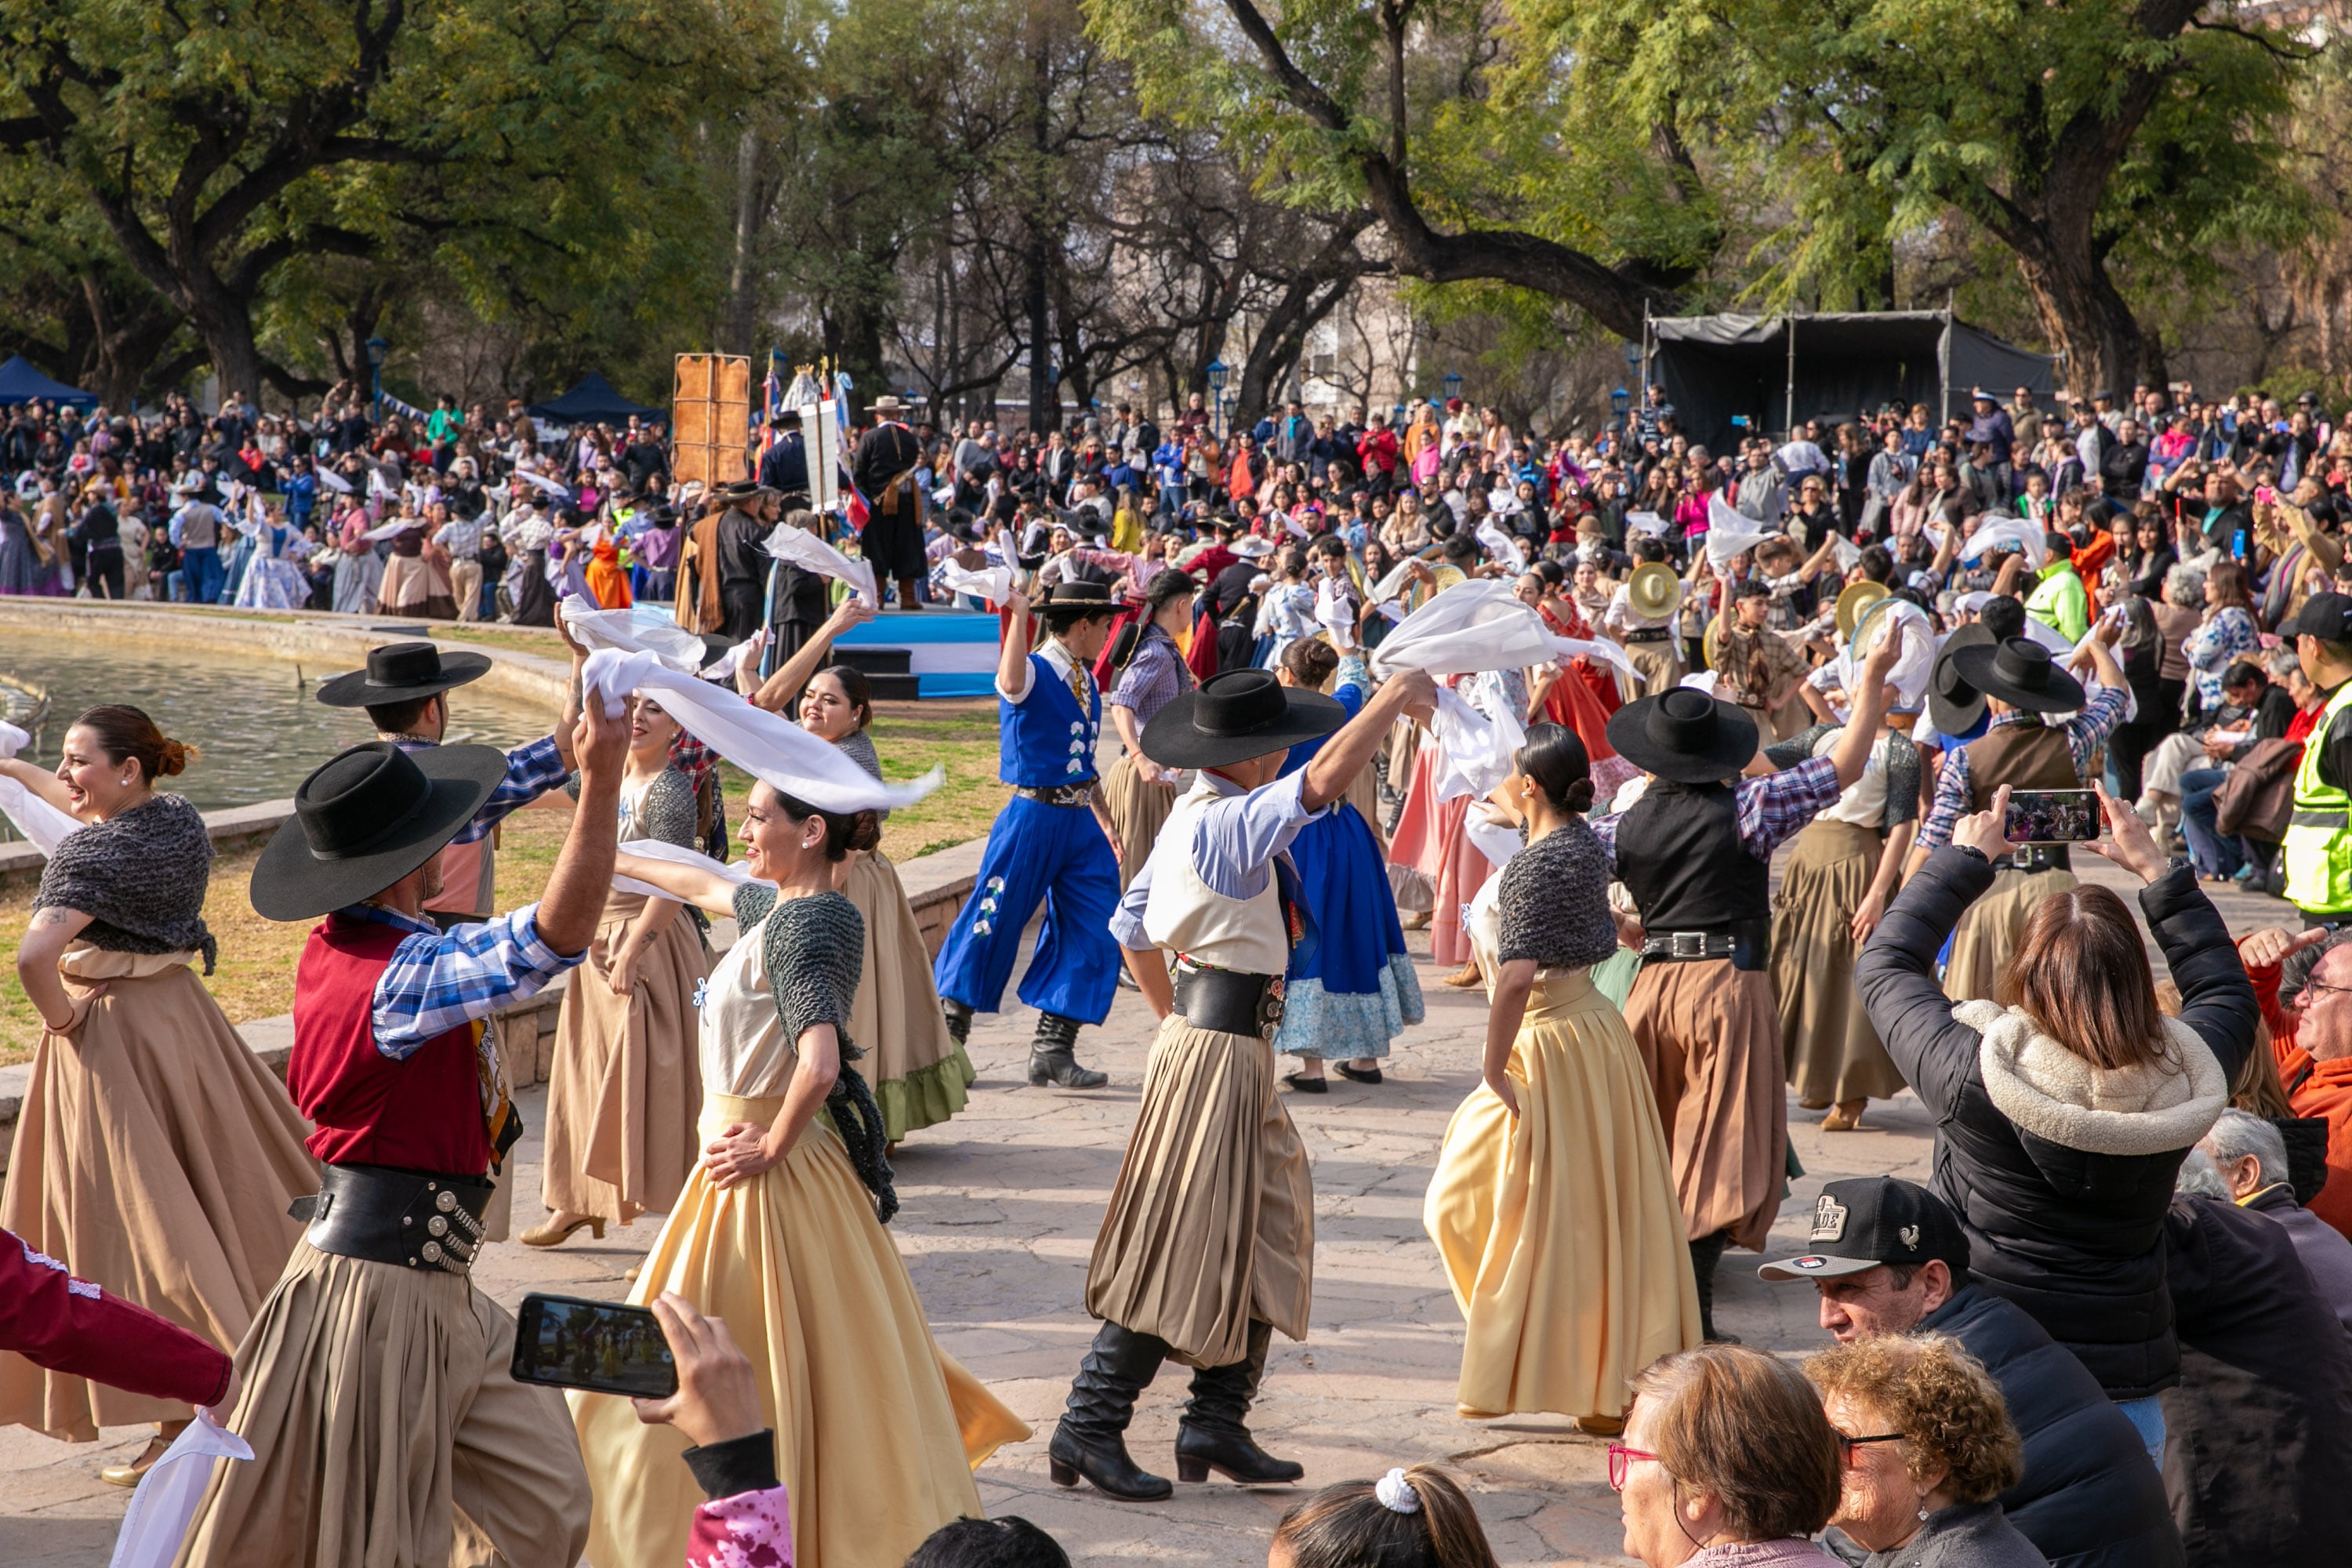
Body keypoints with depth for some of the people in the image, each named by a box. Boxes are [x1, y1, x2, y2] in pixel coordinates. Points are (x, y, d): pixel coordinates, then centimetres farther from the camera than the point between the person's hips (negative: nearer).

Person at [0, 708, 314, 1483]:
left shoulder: (89, 855, -20)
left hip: (105, 1033, -8)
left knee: (143, 1223, -3)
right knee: (229, 1190, 18)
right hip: (183, 1011, 8)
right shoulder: (181, 821, 4)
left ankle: (183, 1420, -3)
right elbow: (98, 811, 26)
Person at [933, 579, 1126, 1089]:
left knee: (1093, 933, 1)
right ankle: (949, 1037, 14)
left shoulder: (1088, 684, 16)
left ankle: (1053, 1048, 7)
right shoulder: (1034, 674, -9)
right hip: (1033, 817, -7)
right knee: (993, 922, -1)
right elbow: (1012, 680, -36)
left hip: (1081, 822, 7)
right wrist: (1018, 615, -40)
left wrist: (1106, 824, 24)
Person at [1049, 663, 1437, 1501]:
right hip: (1218, 1050, -10)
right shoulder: (1226, 823, -19)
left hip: (1201, 1030, 10)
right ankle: (1090, 1428, 0)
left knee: (1259, 1239, 14)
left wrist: (1175, 1017, 23)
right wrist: (1393, 698, -24)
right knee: (1181, 1245, -6)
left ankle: (1216, 1424, 19)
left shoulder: (1195, 817, 11)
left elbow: (1131, 925, 19)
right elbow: (1323, 781, -34)